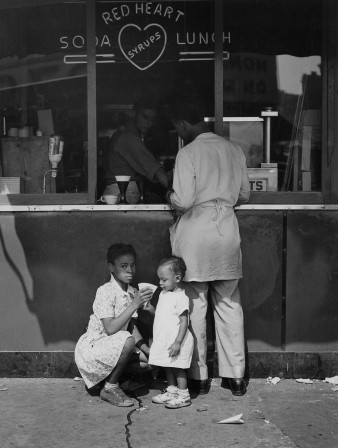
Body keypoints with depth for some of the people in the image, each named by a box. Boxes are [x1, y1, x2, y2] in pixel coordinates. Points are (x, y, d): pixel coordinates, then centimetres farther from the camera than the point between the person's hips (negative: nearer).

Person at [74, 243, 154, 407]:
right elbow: (110, 329, -30)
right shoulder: (105, 292, -21)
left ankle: (112, 375, 11)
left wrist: (146, 349, -7)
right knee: (127, 341, -33)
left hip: (113, 348, 8)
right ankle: (110, 388, -14)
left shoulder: (132, 292, 2)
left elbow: (131, 326, 8)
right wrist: (134, 305, -32)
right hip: (91, 347, -8)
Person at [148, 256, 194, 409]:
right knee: (167, 367, 16)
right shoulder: (163, 294, 11)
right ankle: (171, 392, 28)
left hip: (176, 342, -9)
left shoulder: (180, 298, -18)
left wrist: (178, 342, -22)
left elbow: (184, 322, -19)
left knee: (177, 368, 0)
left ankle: (183, 395, 10)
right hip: (164, 340, 9)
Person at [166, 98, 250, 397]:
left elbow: (183, 201, -14)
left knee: (195, 306, 4)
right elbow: (244, 195, 13)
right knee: (229, 304, 11)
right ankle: (235, 377, 16)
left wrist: (170, 196, 7)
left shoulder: (189, 153, -10)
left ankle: (198, 377, 11)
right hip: (227, 229, 5)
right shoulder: (233, 150, 7)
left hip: (196, 231, -5)